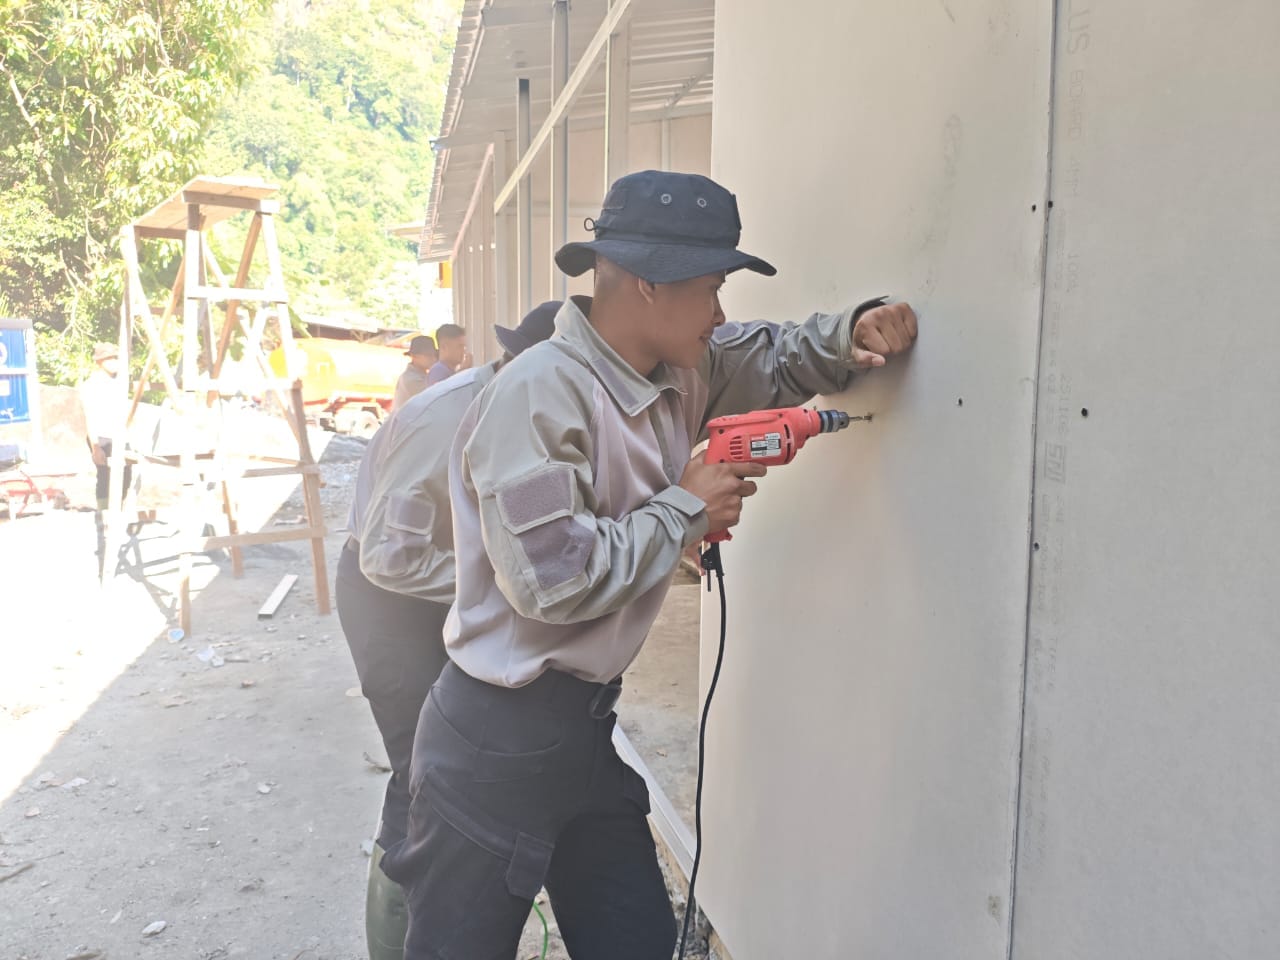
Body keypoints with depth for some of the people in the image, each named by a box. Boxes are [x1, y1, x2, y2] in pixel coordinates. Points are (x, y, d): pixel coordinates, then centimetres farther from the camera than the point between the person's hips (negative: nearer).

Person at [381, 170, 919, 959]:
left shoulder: (679, 373, 3)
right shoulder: (537, 396, -23)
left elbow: (775, 359, 19)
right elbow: (550, 580, -28)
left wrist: (854, 332, -1)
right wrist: (686, 509, -17)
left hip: (584, 725, 8)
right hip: (497, 740, -8)